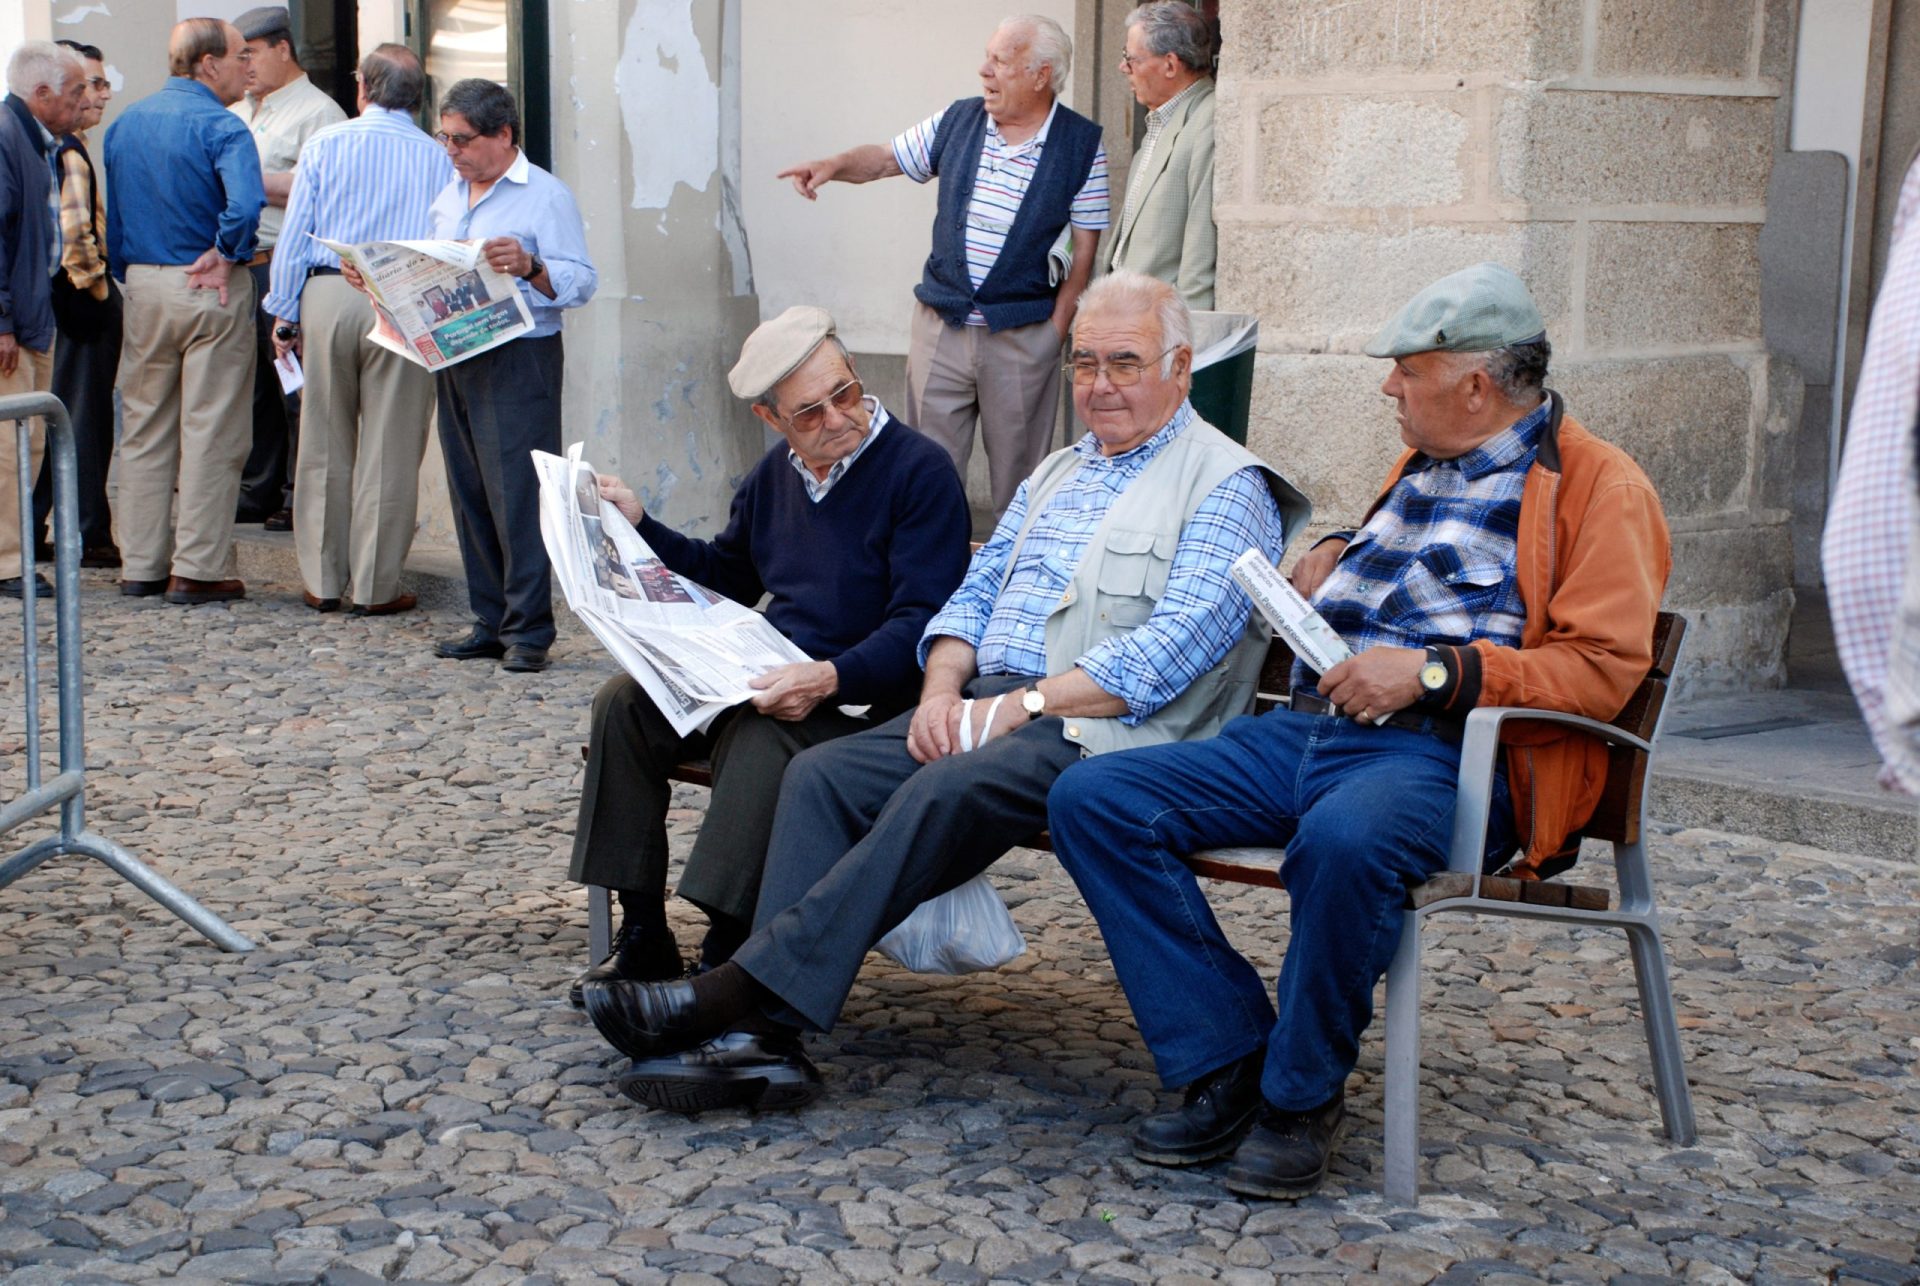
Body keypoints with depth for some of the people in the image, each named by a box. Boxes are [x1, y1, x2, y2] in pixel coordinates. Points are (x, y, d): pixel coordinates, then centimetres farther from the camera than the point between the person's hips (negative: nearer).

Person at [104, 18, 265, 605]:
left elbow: (111, 217, 15)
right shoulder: (220, 126, -13)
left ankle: (140, 564, 18)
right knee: (210, 432, 0)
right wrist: (224, 256, -13)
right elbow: (245, 204, -29)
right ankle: (199, 569, 2)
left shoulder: (124, 124, 10)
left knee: (144, 428, 13)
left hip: (144, 287, 6)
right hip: (211, 290, -6)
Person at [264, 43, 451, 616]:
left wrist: (284, 312, 10)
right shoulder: (438, 158, 4)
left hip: (328, 294, 1)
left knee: (326, 446, 11)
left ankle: (322, 581, 18)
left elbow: (295, 232, 4)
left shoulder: (326, 143, 5)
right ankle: (375, 586, 8)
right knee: (389, 450, 5)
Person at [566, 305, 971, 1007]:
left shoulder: (921, 470, -10)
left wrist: (828, 679, -32)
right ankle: (642, 937, -10)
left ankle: (727, 957, -29)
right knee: (623, 702, -11)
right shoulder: (778, 472, 13)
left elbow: (918, 625, -17)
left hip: (862, 695, -7)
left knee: (761, 734, -36)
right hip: (766, 674, 7)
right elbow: (728, 575, 30)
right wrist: (639, 525, 19)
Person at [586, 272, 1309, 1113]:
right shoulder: (1056, 475, 25)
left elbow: (1173, 648, -14)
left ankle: (743, 990, -34)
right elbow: (975, 593, 22)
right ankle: (760, 1038, -26)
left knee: (945, 792, -33)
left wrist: (1023, 704, -17)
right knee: (822, 774, -15)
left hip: (1102, 730, -7)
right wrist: (943, 689, 0)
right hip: (988, 705, 8)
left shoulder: (1225, 485, -1)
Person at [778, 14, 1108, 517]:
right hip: (941, 321, 3)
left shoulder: (1081, 144, -5)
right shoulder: (958, 121, 5)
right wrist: (834, 165, -8)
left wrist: (1058, 326, -7)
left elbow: (1085, 246, -3)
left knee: (1017, 471, 6)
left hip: (1023, 337, -3)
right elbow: (885, 159, 13)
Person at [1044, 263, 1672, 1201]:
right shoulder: (1423, 468, 26)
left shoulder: (1598, 487, 1)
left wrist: (1433, 672, -18)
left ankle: (1302, 1095, -17)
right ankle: (1228, 1068, -11)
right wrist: (1331, 566, 22)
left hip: (1444, 758, -8)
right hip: (1302, 730, 8)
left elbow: (1601, 664, -10)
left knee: (1343, 839, -42)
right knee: (1090, 799, -11)